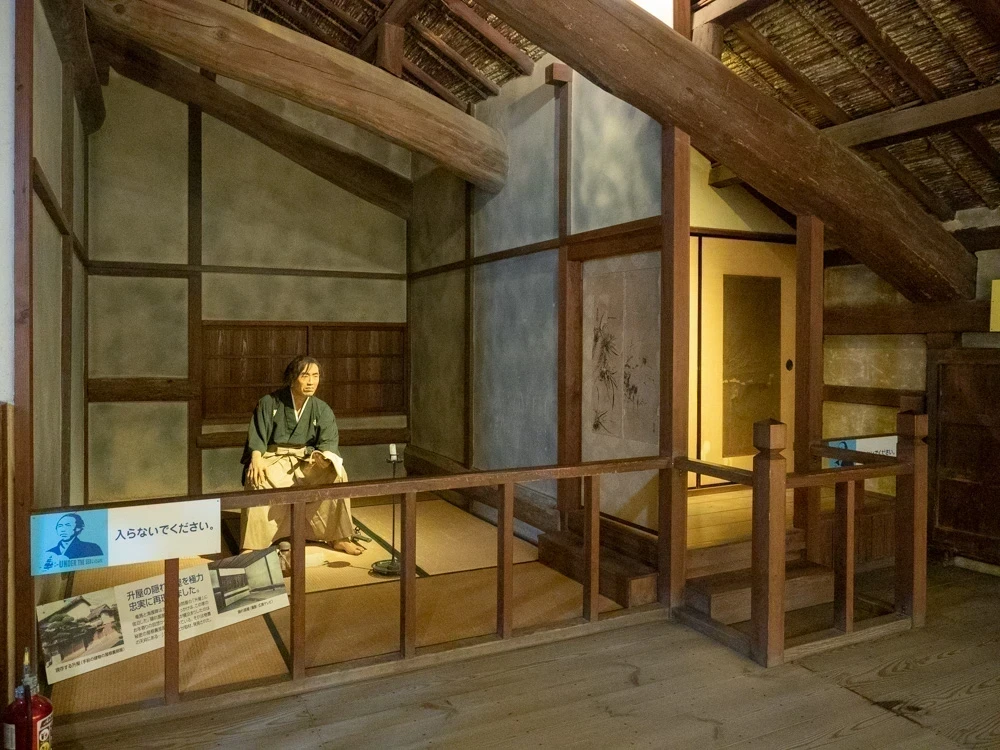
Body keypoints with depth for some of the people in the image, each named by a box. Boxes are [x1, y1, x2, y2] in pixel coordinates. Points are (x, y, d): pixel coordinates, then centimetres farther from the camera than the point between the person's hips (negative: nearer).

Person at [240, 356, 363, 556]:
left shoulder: (322, 410, 2)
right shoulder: (269, 403, -3)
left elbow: (329, 440, -6)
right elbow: (257, 437, -6)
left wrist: (324, 456, -31)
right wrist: (256, 457, -28)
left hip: (307, 460, 2)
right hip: (274, 458, -2)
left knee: (337, 473, -25)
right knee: (256, 480, -34)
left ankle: (338, 538, -14)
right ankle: (253, 546, -25)